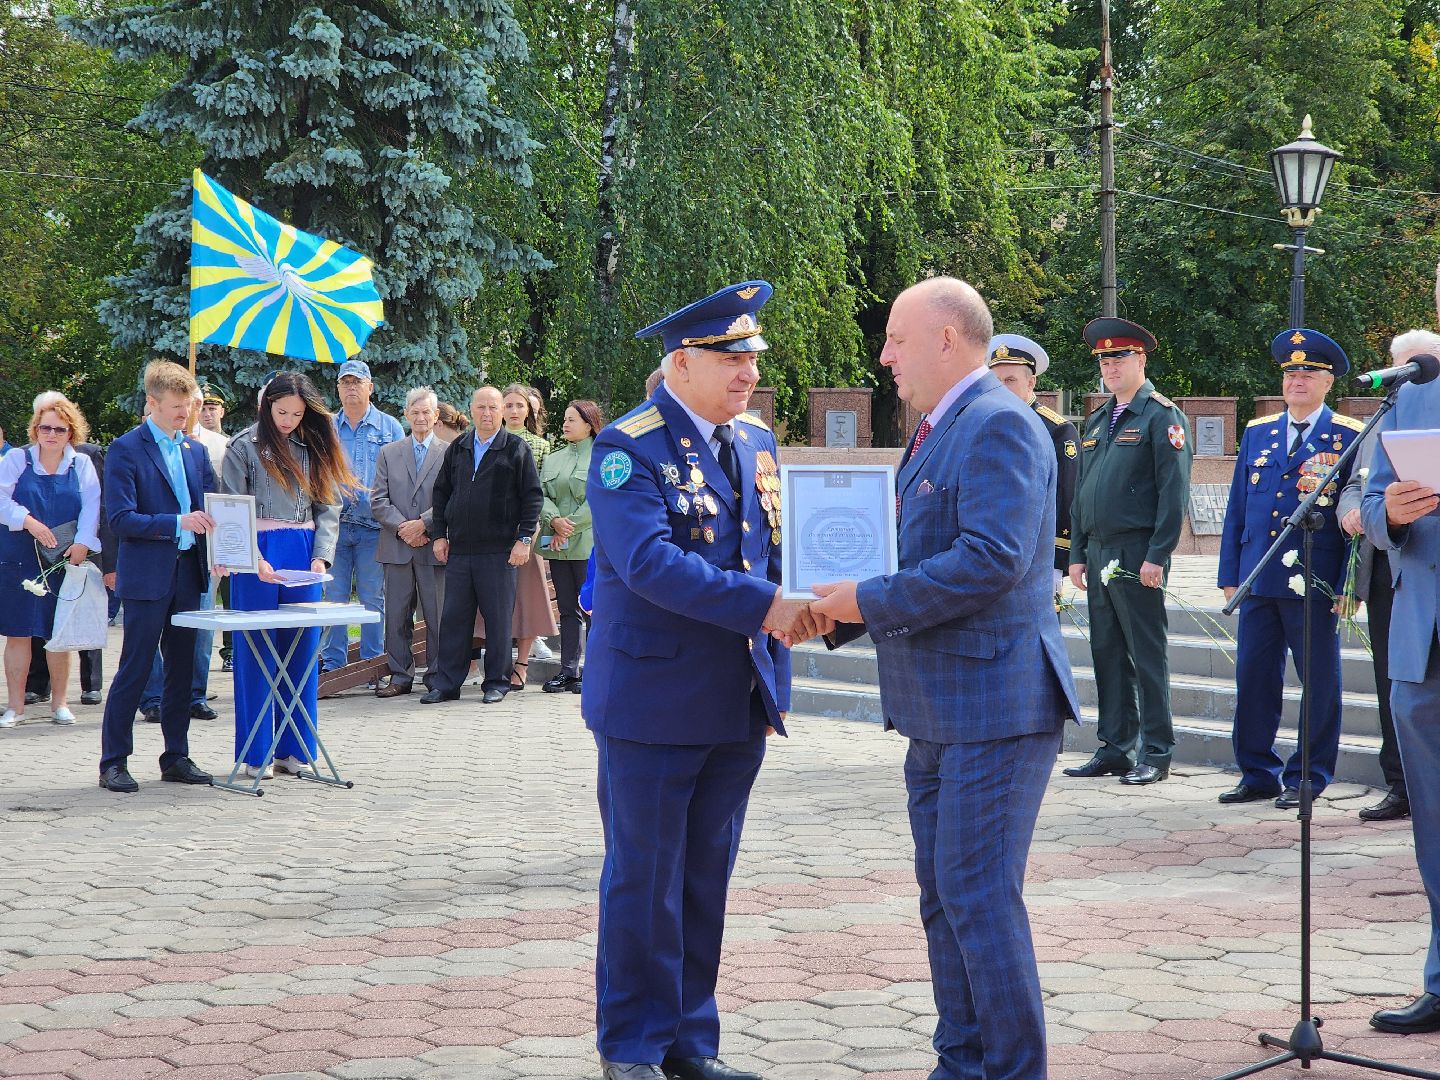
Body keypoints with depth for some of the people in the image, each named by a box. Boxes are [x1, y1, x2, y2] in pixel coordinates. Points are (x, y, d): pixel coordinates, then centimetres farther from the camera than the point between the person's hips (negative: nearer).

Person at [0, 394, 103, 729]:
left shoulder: (81, 464, 7)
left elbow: (91, 506, -2)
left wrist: (83, 542, -16)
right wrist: (28, 521, -18)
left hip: (65, 560, 1)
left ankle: (59, 703, 14)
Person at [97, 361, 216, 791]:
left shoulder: (195, 451, 13)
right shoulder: (125, 450, -7)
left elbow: (209, 509, 17)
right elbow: (121, 519, -14)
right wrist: (178, 523, -23)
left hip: (188, 574, 6)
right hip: (146, 578, -6)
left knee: (182, 669, 11)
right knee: (135, 670, -4)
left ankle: (176, 757, 19)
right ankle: (113, 763, 3)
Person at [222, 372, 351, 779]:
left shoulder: (314, 448, 12)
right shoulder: (245, 447, -1)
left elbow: (328, 508, 9)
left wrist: (321, 557, -6)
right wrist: (256, 560, -18)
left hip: (304, 555, 4)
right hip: (258, 555, -4)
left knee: (302, 649, 5)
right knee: (257, 651, 0)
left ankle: (293, 749, 12)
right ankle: (256, 753, 5)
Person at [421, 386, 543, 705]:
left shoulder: (516, 449, 1)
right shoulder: (457, 449, 13)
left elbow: (533, 496, -1)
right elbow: (441, 493, 18)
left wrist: (524, 539, -8)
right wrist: (440, 535, 10)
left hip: (499, 550, -4)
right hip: (458, 548, 4)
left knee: (498, 617, 1)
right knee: (453, 617, 5)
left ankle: (497, 683, 10)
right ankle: (447, 683, 10)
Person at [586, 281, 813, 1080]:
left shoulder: (757, 441, 10)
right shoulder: (629, 447, -12)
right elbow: (648, 561, -25)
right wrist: (761, 605, -28)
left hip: (740, 702, 6)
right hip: (655, 701, -6)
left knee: (707, 878, 13)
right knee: (645, 880, 3)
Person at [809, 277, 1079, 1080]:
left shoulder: (999, 426, -15)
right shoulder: (939, 433, 17)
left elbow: (992, 557, -26)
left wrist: (870, 601, -20)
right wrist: (838, 615, 9)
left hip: (995, 705, -10)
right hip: (940, 711, 10)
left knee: (981, 900, -8)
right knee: (946, 899, 15)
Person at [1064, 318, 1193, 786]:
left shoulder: (1161, 416, -6)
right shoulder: (1096, 422, 17)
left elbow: (1173, 491, -12)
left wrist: (1157, 555, -17)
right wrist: (1078, 554, 13)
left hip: (1138, 555, -7)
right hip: (1099, 554, 8)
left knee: (1147, 655, -3)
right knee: (1107, 653, 10)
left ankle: (1155, 754, 3)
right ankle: (1114, 747, 17)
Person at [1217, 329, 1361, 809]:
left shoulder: (1349, 437, 1)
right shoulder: (1257, 433, 13)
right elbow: (1237, 509, 15)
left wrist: (1348, 584, -7)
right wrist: (1230, 574, 10)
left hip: (1315, 584, -4)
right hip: (1259, 581, 4)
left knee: (1318, 683, 2)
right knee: (1253, 679, 6)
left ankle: (1309, 777, 13)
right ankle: (1258, 773, 16)